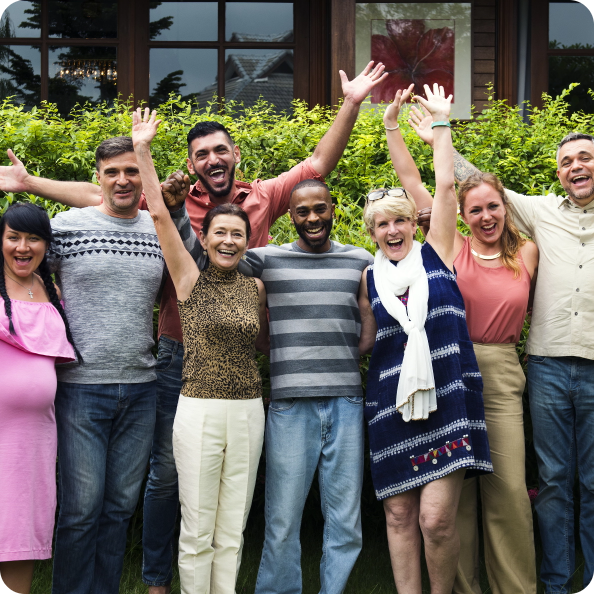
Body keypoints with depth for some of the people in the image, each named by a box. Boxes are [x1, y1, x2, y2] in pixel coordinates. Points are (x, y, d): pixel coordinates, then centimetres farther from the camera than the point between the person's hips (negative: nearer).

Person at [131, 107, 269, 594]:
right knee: (197, 530, 3)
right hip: (198, 410, -3)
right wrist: (142, 148, -8)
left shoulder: (256, 287, 8)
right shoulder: (191, 279, -1)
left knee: (232, 530, 11)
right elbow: (158, 212, -8)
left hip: (248, 410, 3)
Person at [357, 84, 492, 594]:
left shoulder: (436, 254, 5)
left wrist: (442, 121, 5)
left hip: (447, 400, -2)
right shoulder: (370, 279, 10)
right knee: (399, 517, 6)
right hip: (393, 403, 3)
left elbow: (445, 186, 0)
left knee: (436, 519, -9)